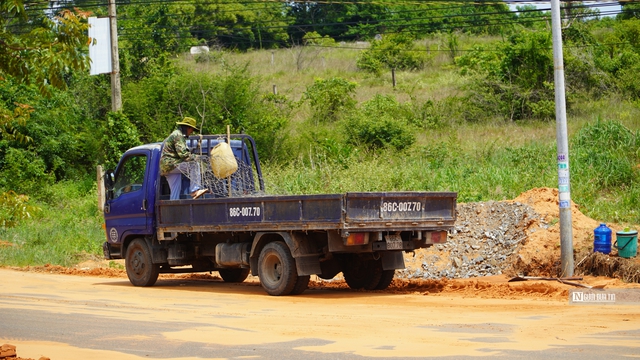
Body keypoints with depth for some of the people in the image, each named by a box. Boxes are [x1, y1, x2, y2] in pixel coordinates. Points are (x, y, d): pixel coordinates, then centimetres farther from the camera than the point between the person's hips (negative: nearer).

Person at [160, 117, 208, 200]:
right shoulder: (178, 135, -8)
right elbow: (182, 153, -20)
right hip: (171, 164, -11)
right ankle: (195, 190, -29)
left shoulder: (174, 134, 27)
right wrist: (194, 158, -11)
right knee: (194, 165, -22)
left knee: (176, 190, 7)